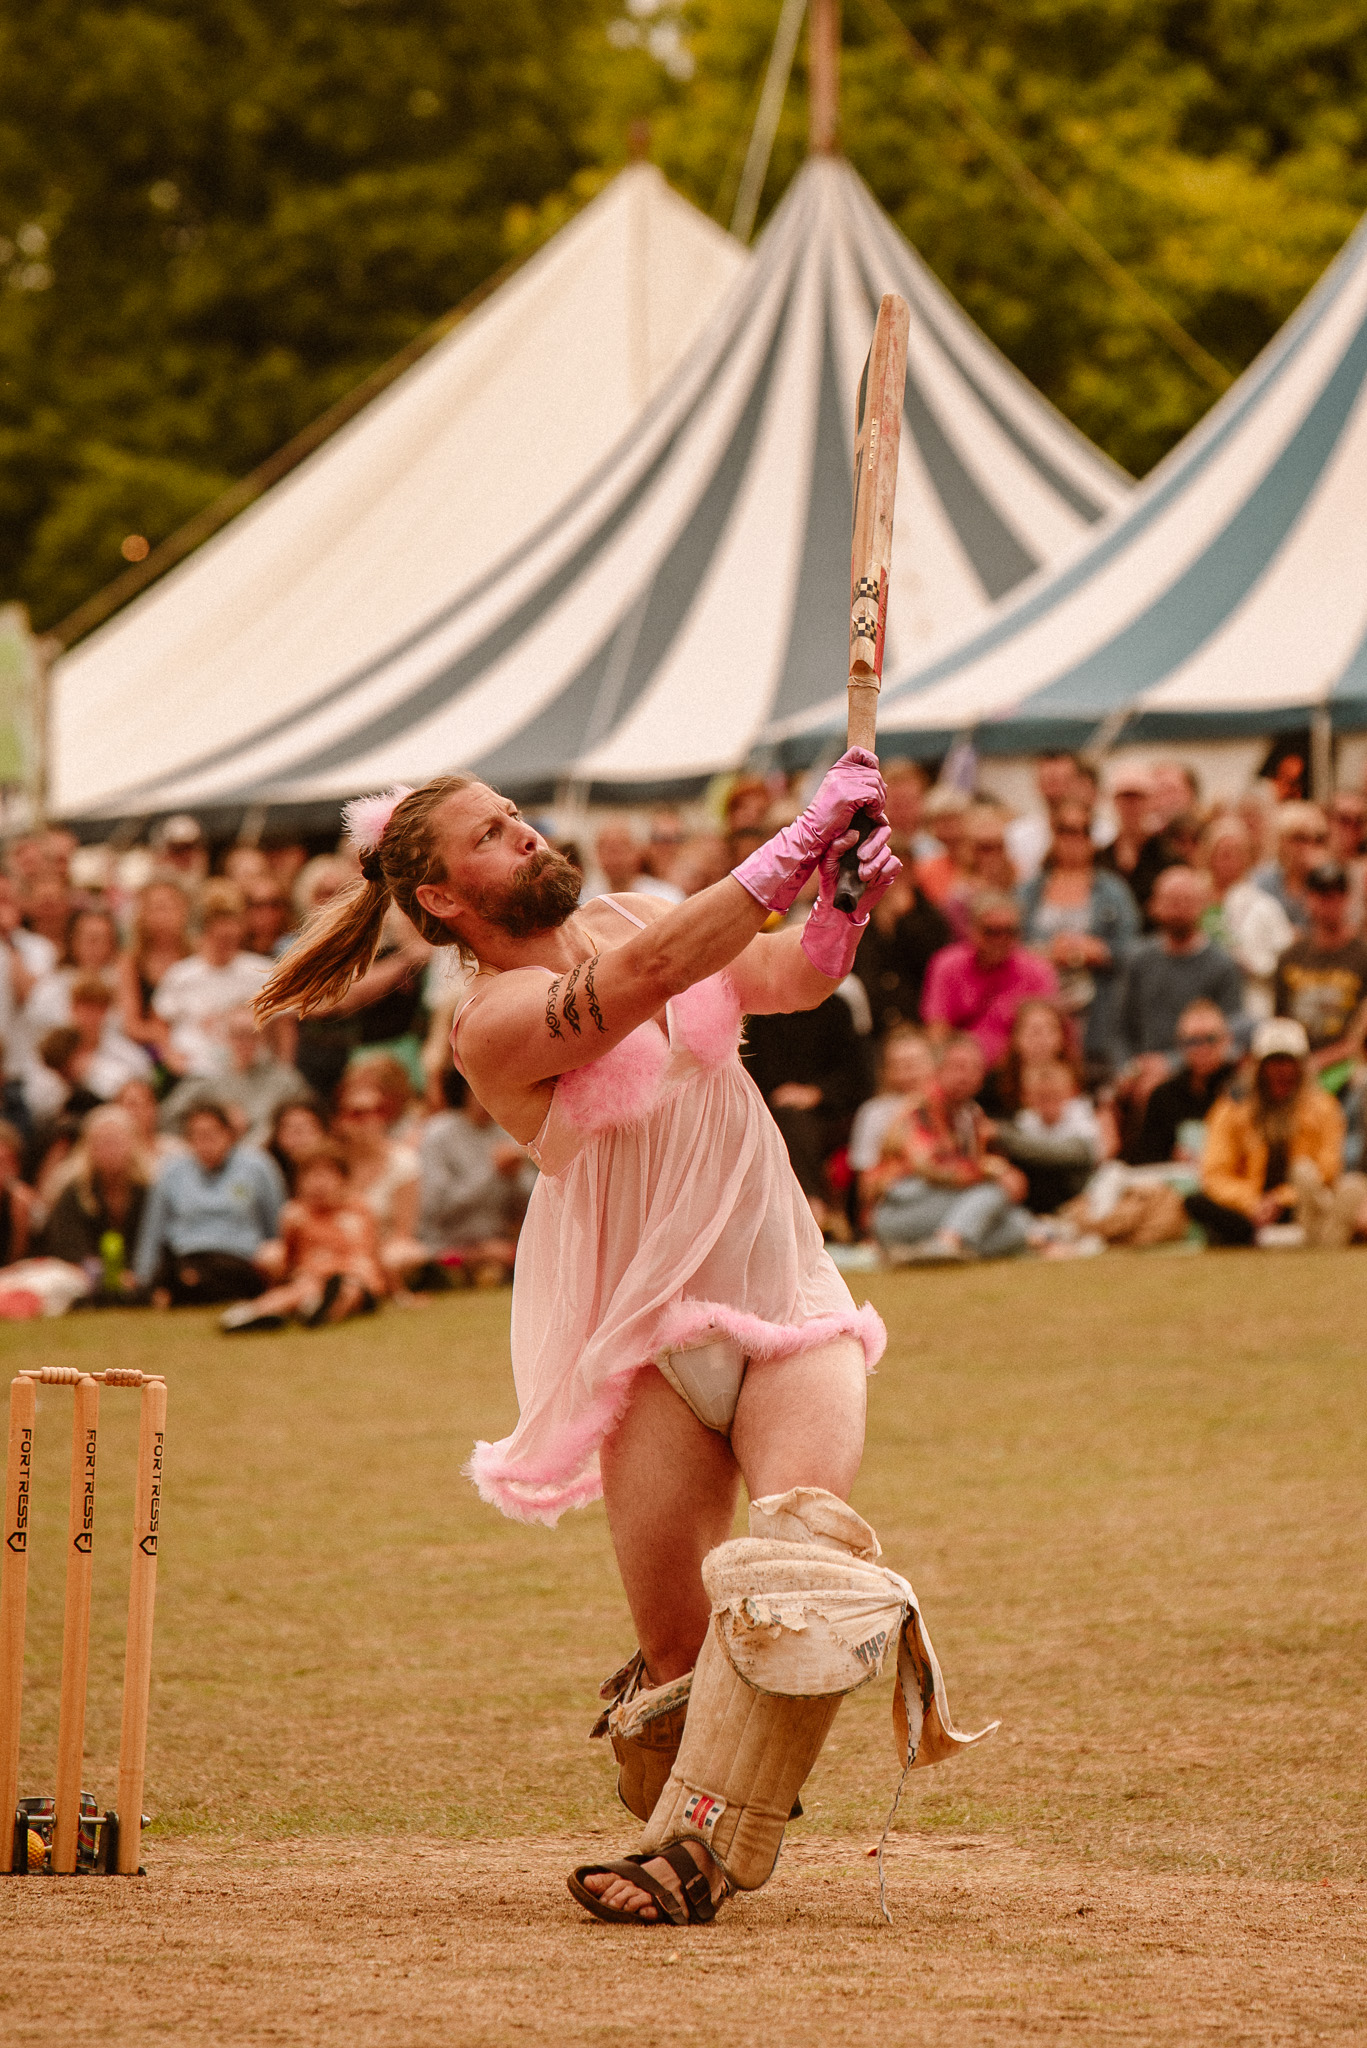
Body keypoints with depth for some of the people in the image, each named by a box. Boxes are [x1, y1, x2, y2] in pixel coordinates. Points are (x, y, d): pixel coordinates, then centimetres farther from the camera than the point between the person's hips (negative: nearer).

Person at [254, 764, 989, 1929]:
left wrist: (841, 908, -21)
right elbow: (648, 975, -26)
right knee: (679, 1655, -6)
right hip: (653, 1341, -4)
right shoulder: (493, 1022, -9)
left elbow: (790, 978, 2)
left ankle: (694, 1849, -29)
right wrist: (799, 843, -28)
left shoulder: (630, 914, 12)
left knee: (802, 1537, -25)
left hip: (790, 1307, 4)